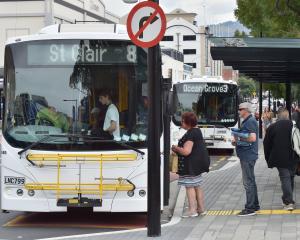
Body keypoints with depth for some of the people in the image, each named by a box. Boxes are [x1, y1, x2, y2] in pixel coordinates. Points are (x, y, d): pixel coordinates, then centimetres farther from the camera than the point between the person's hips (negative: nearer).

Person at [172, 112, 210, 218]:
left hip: (191, 164, -10)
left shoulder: (190, 134, -20)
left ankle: (192, 210, -5)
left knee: (190, 186, -5)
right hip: (198, 164, 10)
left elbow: (186, 151, -27)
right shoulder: (197, 131, 13)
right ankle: (201, 208, 23)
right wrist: (178, 149, 17)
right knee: (197, 186, 17)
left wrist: (176, 148, -9)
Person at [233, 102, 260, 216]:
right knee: (251, 181, 17)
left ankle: (250, 208, -4)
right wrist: (237, 141, 8)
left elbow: (252, 138, -26)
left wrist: (239, 138, -14)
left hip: (248, 156, -11)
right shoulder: (247, 121, 17)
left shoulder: (250, 121, -16)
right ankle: (255, 205, 25)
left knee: (248, 182, -7)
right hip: (247, 155, 11)